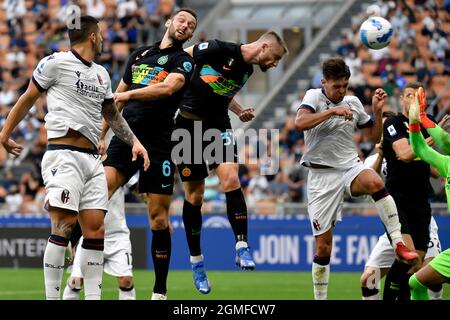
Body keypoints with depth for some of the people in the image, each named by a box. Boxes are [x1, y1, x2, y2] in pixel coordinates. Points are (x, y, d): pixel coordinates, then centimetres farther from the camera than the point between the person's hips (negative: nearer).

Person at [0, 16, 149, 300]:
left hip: (92, 159, 7)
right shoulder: (56, 63, -1)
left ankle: (93, 297, 4)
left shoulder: (102, 74, 19)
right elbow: (28, 99, 7)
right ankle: (52, 296, -11)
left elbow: (112, 115, 29)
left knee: (95, 230, 1)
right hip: (64, 156, -7)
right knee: (63, 228, -14)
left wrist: (134, 142, 17)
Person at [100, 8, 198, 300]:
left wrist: (129, 94, -24)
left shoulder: (184, 61, 5)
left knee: (158, 217, -2)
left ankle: (160, 292, 6)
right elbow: (118, 96, 25)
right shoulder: (140, 54, 19)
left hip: (158, 142, -3)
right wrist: (101, 134, 22)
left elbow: (168, 87, -17)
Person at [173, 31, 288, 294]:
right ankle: (196, 261, 13)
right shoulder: (221, 50, -14)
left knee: (231, 179, -19)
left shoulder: (247, 70, 9)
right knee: (194, 196, 0)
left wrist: (241, 112, 8)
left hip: (219, 127, 5)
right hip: (190, 123, -5)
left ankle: (242, 247, -18)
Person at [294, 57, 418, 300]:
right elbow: (299, 123, -23)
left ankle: (399, 243, -32)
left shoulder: (353, 103, 9)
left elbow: (374, 137, 19)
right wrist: (332, 111, -28)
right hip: (322, 175, -2)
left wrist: (378, 110, 4)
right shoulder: (314, 97, -2)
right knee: (323, 247, -3)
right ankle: (320, 298, 13)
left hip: (350, 167, 2)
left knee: (374, 182, -36)